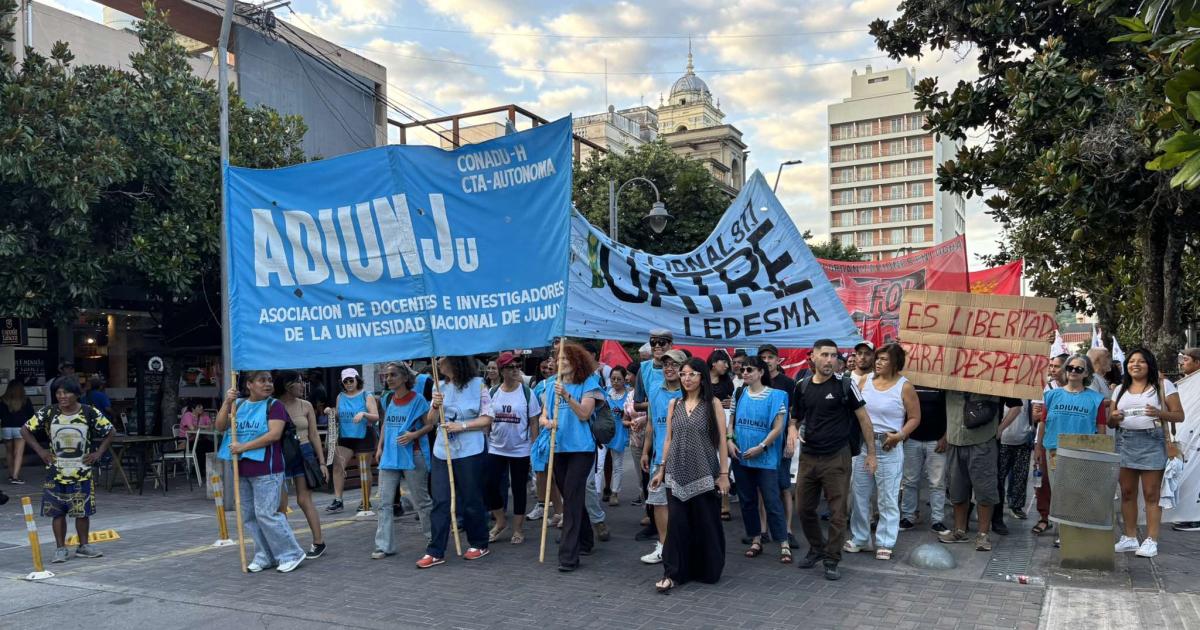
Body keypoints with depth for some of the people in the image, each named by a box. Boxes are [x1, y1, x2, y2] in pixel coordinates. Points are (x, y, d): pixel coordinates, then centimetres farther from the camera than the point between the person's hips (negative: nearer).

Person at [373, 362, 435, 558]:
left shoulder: (417, 399, -8)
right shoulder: (387, 400, 9)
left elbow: (429, 425, -6)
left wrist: (414, 435, -22)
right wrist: (380, 447, 13)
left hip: (412, 456, -5)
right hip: (389, 456, 5)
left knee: (421, 500, 6)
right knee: (384, 503, 4)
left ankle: (433, 538, 23)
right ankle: (384, 546, 9)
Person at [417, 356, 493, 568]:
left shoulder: (477, 384, -5)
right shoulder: (440, 386, 9)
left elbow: (487, 419, -6)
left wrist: (462, 426, -16)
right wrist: (435, 407, -9)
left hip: (469, 451, -4)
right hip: (442, 450, 4)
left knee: (472, 500, 7)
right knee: (440, 501, 2)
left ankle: (479, 544, 23)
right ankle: (435, 552, 7)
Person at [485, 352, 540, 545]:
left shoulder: (527, 393, -6)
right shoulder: (492, 393, 1)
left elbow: (534, 423, -3)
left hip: (520, 450, -2)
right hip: (495, 448, 2)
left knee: (519, 489, 6)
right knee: (489, 485, -2)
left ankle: (518, 529, 21)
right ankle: (501, 521, 21)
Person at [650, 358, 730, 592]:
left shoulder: (713, 404, -1)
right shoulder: (674, 404, 8)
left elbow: (722, 441, -3)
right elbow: (668, 439, 12)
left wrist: (724, 473, -7)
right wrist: (661, 469, 9)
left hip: (704, 473, -2)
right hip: (677, 473, 2)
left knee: (706, 523, 6)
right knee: (676, 522, -2)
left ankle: (707, 570, 22)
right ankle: (673, 573, 3)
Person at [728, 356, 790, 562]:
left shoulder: (775, 396, -6)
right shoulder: (739, 394, 8)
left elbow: (778, 427, -9)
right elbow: (731, 421, 14)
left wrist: (761, 447, -16)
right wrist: (730, 441, -3)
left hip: (765, 458, -5)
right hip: (740, 458, 5)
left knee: (772, 501, -5)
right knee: (747, 501, 11)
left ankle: (784, 545, 2)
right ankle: (756, 541, 22)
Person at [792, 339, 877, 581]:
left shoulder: (845, 385, -7)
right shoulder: (802, 386, 5)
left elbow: (863, 418, -3)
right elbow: (795, 420, 14)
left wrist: (871, 452, -4)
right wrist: (793, 430, -9)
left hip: (836, 458, -4)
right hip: (808, 457, 4)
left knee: (838, 513, 0)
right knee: (805, 509, 13)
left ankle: (831, 561, 14)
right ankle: (817, 548, 34)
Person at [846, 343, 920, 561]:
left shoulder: (904, 387, -6)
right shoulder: (866, 380, 5)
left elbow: (915, 418, -4)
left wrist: (900, 435, -17)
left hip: (888, 448, -4)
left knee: (888, 498, 1)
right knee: (859, 495, 12)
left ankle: (885, 544, 12)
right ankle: (859, 538, 26)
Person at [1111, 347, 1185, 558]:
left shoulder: (1163, 385, 3)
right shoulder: (1120, 389, 15)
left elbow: (1179, 415, -2)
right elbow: (1110, 421, 17)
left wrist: (1159, 413, -21)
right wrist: (1114, 417, -7)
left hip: (1152, 441, -4)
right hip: (1124, 442, 4)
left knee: (1151, 494, -4)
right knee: (1127, 492, 7)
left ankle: (1151, 541, 1)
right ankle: (1129, 538, 15)